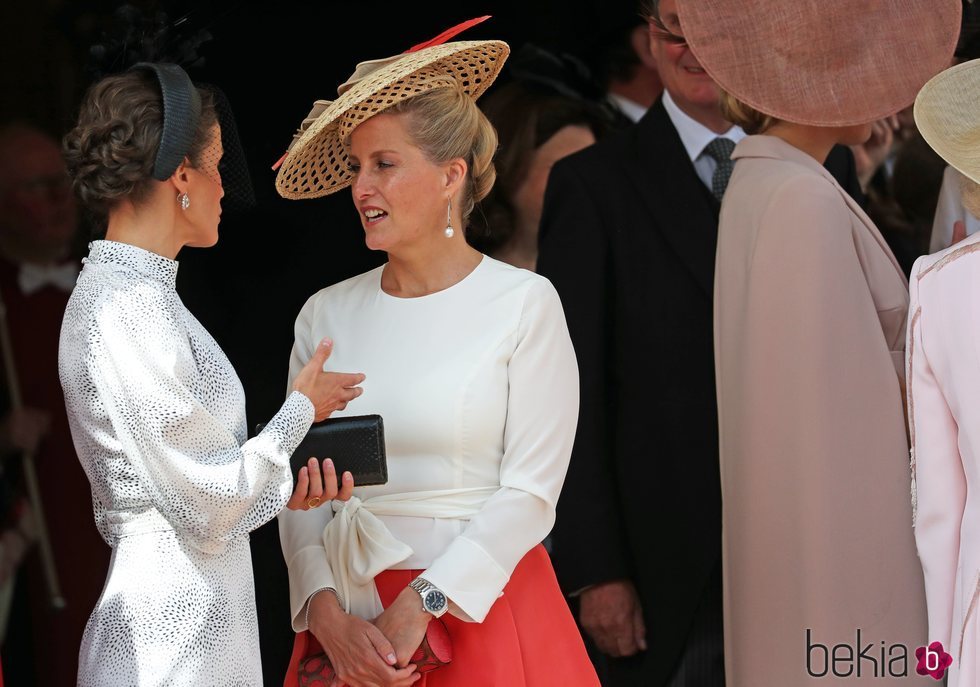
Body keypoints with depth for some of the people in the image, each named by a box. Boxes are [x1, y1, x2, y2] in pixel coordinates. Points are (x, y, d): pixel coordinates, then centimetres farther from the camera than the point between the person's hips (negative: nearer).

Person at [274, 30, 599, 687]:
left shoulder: (525, 304, -5)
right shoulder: (327, 314, 5)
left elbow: (529, 491, -10)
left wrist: (420, 607, -15)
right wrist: (328, 615, -12)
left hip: (483, 610, -3)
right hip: (351, 623, 3)